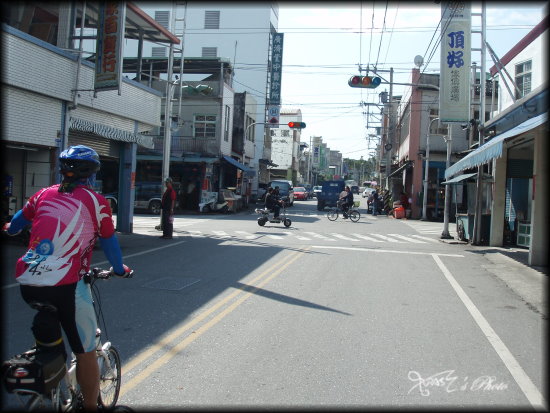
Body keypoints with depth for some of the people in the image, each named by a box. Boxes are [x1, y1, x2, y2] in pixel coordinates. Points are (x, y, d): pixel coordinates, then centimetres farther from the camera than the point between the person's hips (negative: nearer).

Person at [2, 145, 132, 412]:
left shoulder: (45, 194, 13)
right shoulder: (95, 201, 1)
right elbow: (109, 241, 11)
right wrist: (120, 269, 29)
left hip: (26, 280, 6)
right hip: (65, 284, -5)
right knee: (85, 351, 10)